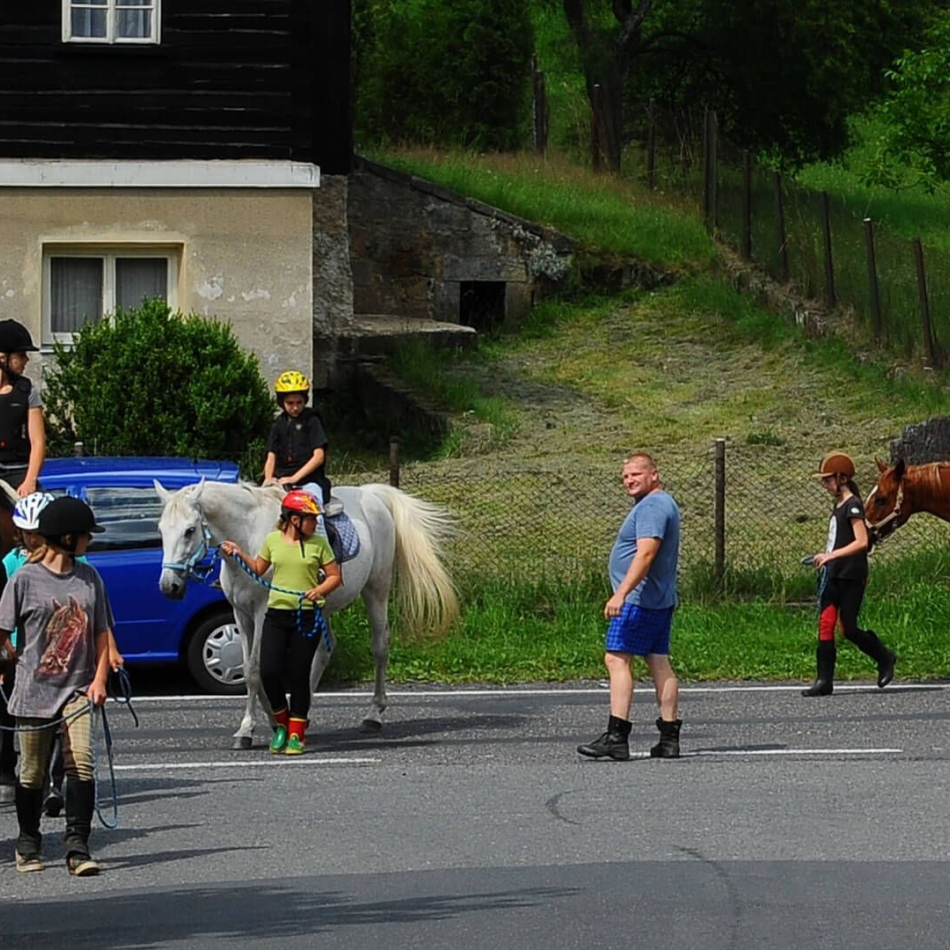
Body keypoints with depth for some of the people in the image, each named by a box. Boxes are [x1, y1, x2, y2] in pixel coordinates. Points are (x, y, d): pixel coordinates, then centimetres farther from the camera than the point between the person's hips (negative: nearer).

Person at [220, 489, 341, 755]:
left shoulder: (318, 543, 1)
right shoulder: (273, 540, 5)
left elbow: (335, 576, 4)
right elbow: (259, 569, 19)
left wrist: (319, 590, -14)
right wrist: (238, 554, 6)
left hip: (307, 616, -2)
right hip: (276, 614, 2)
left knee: (298, 675, 0)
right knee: (269, 671, -8)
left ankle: (296, 734, 11)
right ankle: (281, 723, 15)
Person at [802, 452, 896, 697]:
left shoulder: (853, 506, -11)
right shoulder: (838, 506, 16)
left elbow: (861, 542, -21)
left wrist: (832, 555, -26)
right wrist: (825, 558, 13)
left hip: (851, 576, -9)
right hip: (834, 576, 9)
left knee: (848, 628, -6)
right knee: (825, 625, -1)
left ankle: (885, 659, 16)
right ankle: (824, 680, -3)